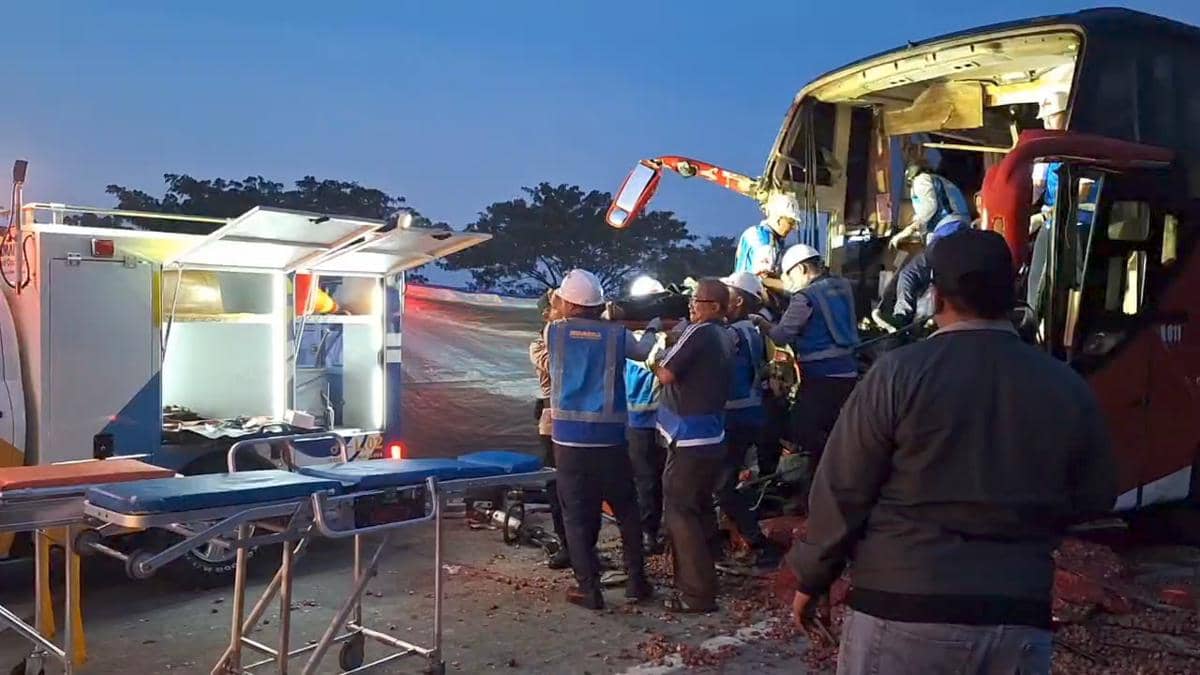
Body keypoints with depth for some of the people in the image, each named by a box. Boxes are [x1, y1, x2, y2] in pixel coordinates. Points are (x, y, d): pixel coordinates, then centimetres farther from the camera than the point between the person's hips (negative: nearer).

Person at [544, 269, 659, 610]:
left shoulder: (553, 331, -2)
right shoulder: (617, 334, 0)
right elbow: (642, 350, 20)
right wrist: (652, 328, 38)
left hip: (569, 435, -1)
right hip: (609, 435, 1)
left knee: (577, 513, 6)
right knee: (626, 509, 15)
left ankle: (589, 588, 7)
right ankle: (636, 580, 20)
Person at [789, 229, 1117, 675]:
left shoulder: (900, 372, -11)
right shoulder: (1069, 387, -1)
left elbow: (842, 490, -8)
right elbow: (1094, 498, 11)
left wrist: (812, 578, 5)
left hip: (903, 609, -3)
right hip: (1018, 616, 3)